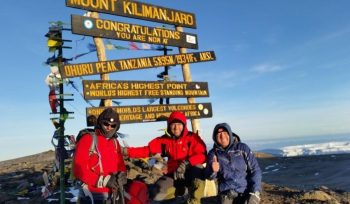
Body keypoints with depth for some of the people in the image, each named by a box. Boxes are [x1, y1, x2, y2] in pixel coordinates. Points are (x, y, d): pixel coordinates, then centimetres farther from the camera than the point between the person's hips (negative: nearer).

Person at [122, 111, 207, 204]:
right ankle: (180, 189, 15)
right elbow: (147, 150, -4)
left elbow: (202, 155, -20)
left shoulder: (192, 137, -10)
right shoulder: (164, 140, -1)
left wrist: (186, 163, -36)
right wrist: (126, 151, -15)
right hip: (174, 174, 3)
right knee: (157, 196, -15)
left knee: (197, 168, -36)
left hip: (190, 173, -3)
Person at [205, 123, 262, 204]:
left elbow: (255, 170, 1)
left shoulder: (242, 148, 0)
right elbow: (209, 176, 3)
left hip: (246, 192, -1)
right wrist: (212, 170, -20)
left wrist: (255, 193, -9)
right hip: (226, 193, 1)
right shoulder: (213, 153, 5)